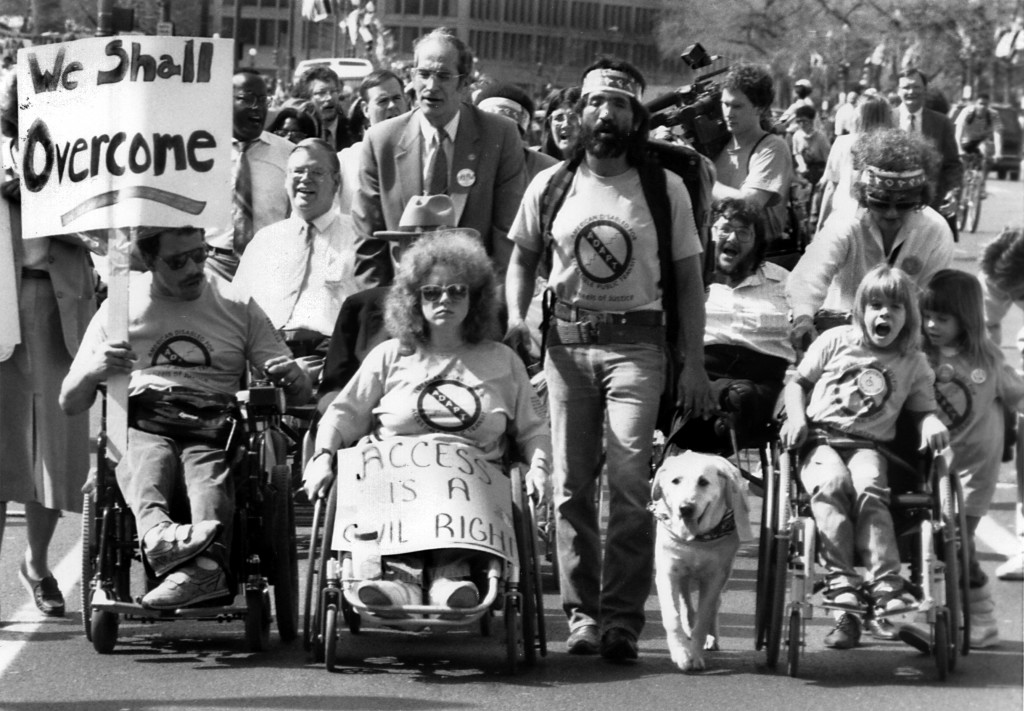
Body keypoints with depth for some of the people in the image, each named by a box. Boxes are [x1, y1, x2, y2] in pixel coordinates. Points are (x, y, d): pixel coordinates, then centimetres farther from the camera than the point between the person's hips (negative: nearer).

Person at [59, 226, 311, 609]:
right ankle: (159, 534, -66)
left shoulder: (238, 307, 18)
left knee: (209, 472, -36)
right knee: (145, 460, -36)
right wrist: (93, 371, -8)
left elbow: (300, 397, 18)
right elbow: (69, 403, 15)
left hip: (214, 430, 0)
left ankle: (204, 562, -64)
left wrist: (293, 379, -7)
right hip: (143, 428, 0)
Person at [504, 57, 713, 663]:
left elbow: (688, 281, 7)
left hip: (636, 343, -2)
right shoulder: (551, 186, 8)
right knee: (570, 485, 1)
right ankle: (582, 614, 7)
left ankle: (623, 618, -11)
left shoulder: (665, 189, 4)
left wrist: (695, 364, 0)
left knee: (629, 481, -12)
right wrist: (516, 315, 1)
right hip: (566, 340, 2)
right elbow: (523, 258, 20)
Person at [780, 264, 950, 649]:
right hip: (820, 438, -1)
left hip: (869, 447, 1)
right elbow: (797, 382, 15)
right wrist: (796, 417, -3)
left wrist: (932, 423, -6)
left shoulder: (913, 363, 14)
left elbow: (923, 408, 18)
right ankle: (841, 582, -39)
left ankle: (885, 585, -40)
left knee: (869, 489, -34)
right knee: (831, 482, -35)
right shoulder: (836, 342, 11)